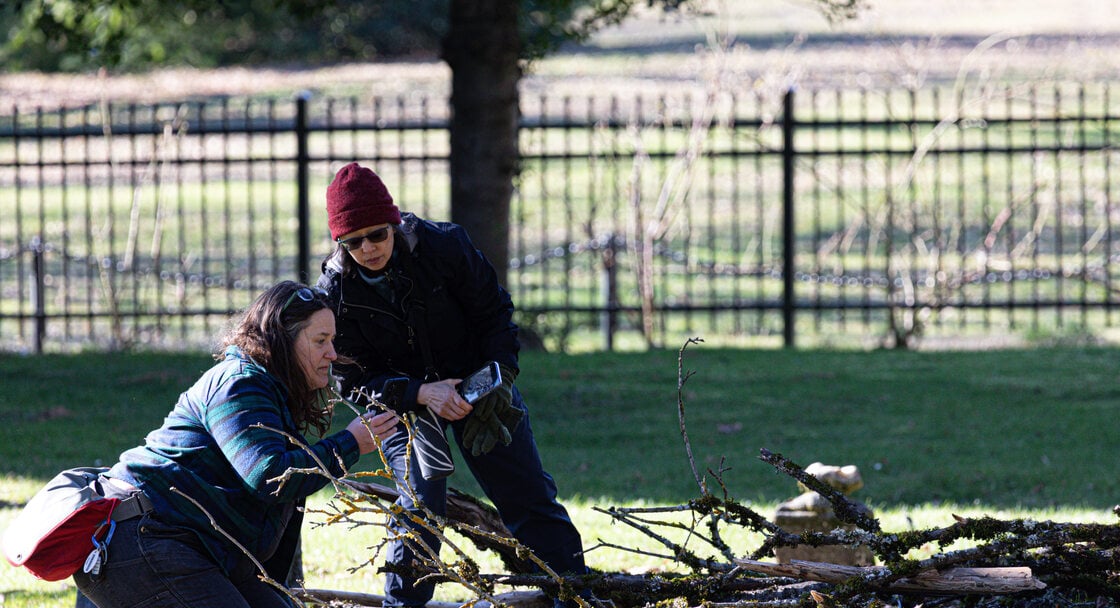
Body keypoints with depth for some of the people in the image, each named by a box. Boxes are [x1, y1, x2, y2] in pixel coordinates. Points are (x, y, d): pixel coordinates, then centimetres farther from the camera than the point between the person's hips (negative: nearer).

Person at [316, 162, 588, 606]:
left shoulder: (443, 245, -21)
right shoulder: (335, 293, -19)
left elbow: (493, 312, -7)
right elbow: (357, 379, -16)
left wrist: (498, 377, -20)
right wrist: (422, 394, -31)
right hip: (402, 399, -1)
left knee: (529, 499, 2)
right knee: (420, 508, -16)